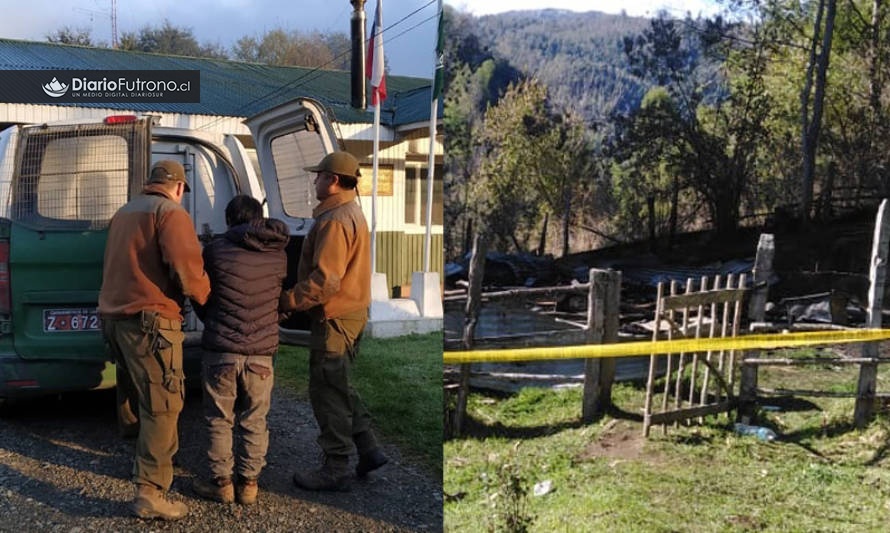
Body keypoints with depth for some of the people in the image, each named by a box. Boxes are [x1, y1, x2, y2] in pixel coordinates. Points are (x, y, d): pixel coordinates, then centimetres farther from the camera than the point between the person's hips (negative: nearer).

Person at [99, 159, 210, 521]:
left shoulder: (124, 213, 22)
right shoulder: (171, 213, -7)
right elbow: (187, 272, -17)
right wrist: (203, 294, 0)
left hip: (114, 314, 9)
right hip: (149, 320, -9)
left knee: (135, 394, 25)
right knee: (162, 406, -7)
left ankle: (141, 456, 45)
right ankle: (150, 494, -9)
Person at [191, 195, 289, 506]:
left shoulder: (216, 249, -6)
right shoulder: (278, 255, 1)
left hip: (221, 350, -2)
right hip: (262, 352, 2)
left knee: (219, 421, 12)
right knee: (255, 422, 13)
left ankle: (222, 483, 19)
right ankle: (248, 484, 20)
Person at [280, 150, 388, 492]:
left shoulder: (335, 221, -19)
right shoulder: (352, 214, 14)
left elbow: (325, 281, -26)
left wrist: (286, 300, -16)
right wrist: (293, 297, 13)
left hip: (334, 319, -10)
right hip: (352, 311, 10)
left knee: (328, 393, 1)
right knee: (338, 386, 21)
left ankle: (336, 470, 11)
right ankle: (368, 450, 24)